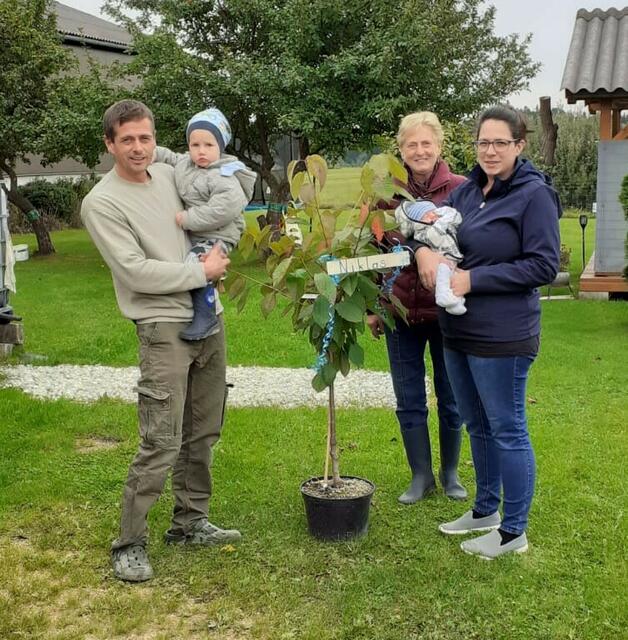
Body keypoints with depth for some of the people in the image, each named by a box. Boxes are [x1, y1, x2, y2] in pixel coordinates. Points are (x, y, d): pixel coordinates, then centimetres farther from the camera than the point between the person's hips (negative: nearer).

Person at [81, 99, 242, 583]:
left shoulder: (169, 175, 9)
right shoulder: (101, 203, -8)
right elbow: (137, 272, -16)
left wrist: (219, 250, 6)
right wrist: (202, 272, -10)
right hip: (164, 329, -7)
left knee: (204, 434, 14)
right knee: (161, 445, -10)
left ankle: (190, 522, 28)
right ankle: (130, 545, 4)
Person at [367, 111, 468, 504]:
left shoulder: (461, 190, -7)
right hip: (401, 309, 2)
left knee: (450, 399, 12)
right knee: (409, 401, 9)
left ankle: (450, 472, 32)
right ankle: (421, 476, 25)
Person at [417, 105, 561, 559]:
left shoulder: (534, 194, -11)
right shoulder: (468, 191, 9)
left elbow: (543, 266, -15)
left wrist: (473, 278, -18)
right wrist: (424, 249, -9)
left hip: (502, 338, -8)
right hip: (458, 333, 8)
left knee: (507, 430, 3)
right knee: (478, 426, 19)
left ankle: (513, 531, 17)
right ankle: (485, 510, 37)